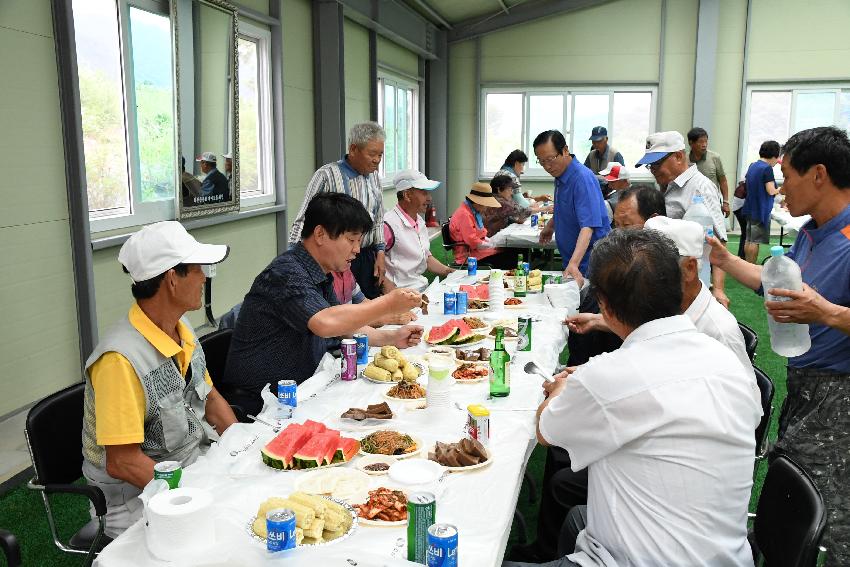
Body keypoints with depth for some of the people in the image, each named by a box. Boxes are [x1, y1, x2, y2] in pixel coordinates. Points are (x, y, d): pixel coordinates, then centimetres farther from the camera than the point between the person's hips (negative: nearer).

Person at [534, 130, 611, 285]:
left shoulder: (583, 178, -24)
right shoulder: (559, 174, 5)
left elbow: (588, 227, -34)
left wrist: (574, 264, -43)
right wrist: (551, 225, 19)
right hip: (571, 258, 9)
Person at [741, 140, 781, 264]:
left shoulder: (752, 166, 8)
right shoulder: (767, 168, -15)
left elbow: (745, 181, 24)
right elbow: (771, 191, -18)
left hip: (750, 208, 8)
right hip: (761, 210, -8)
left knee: (748, 239, 13)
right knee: (755, 241, -4)